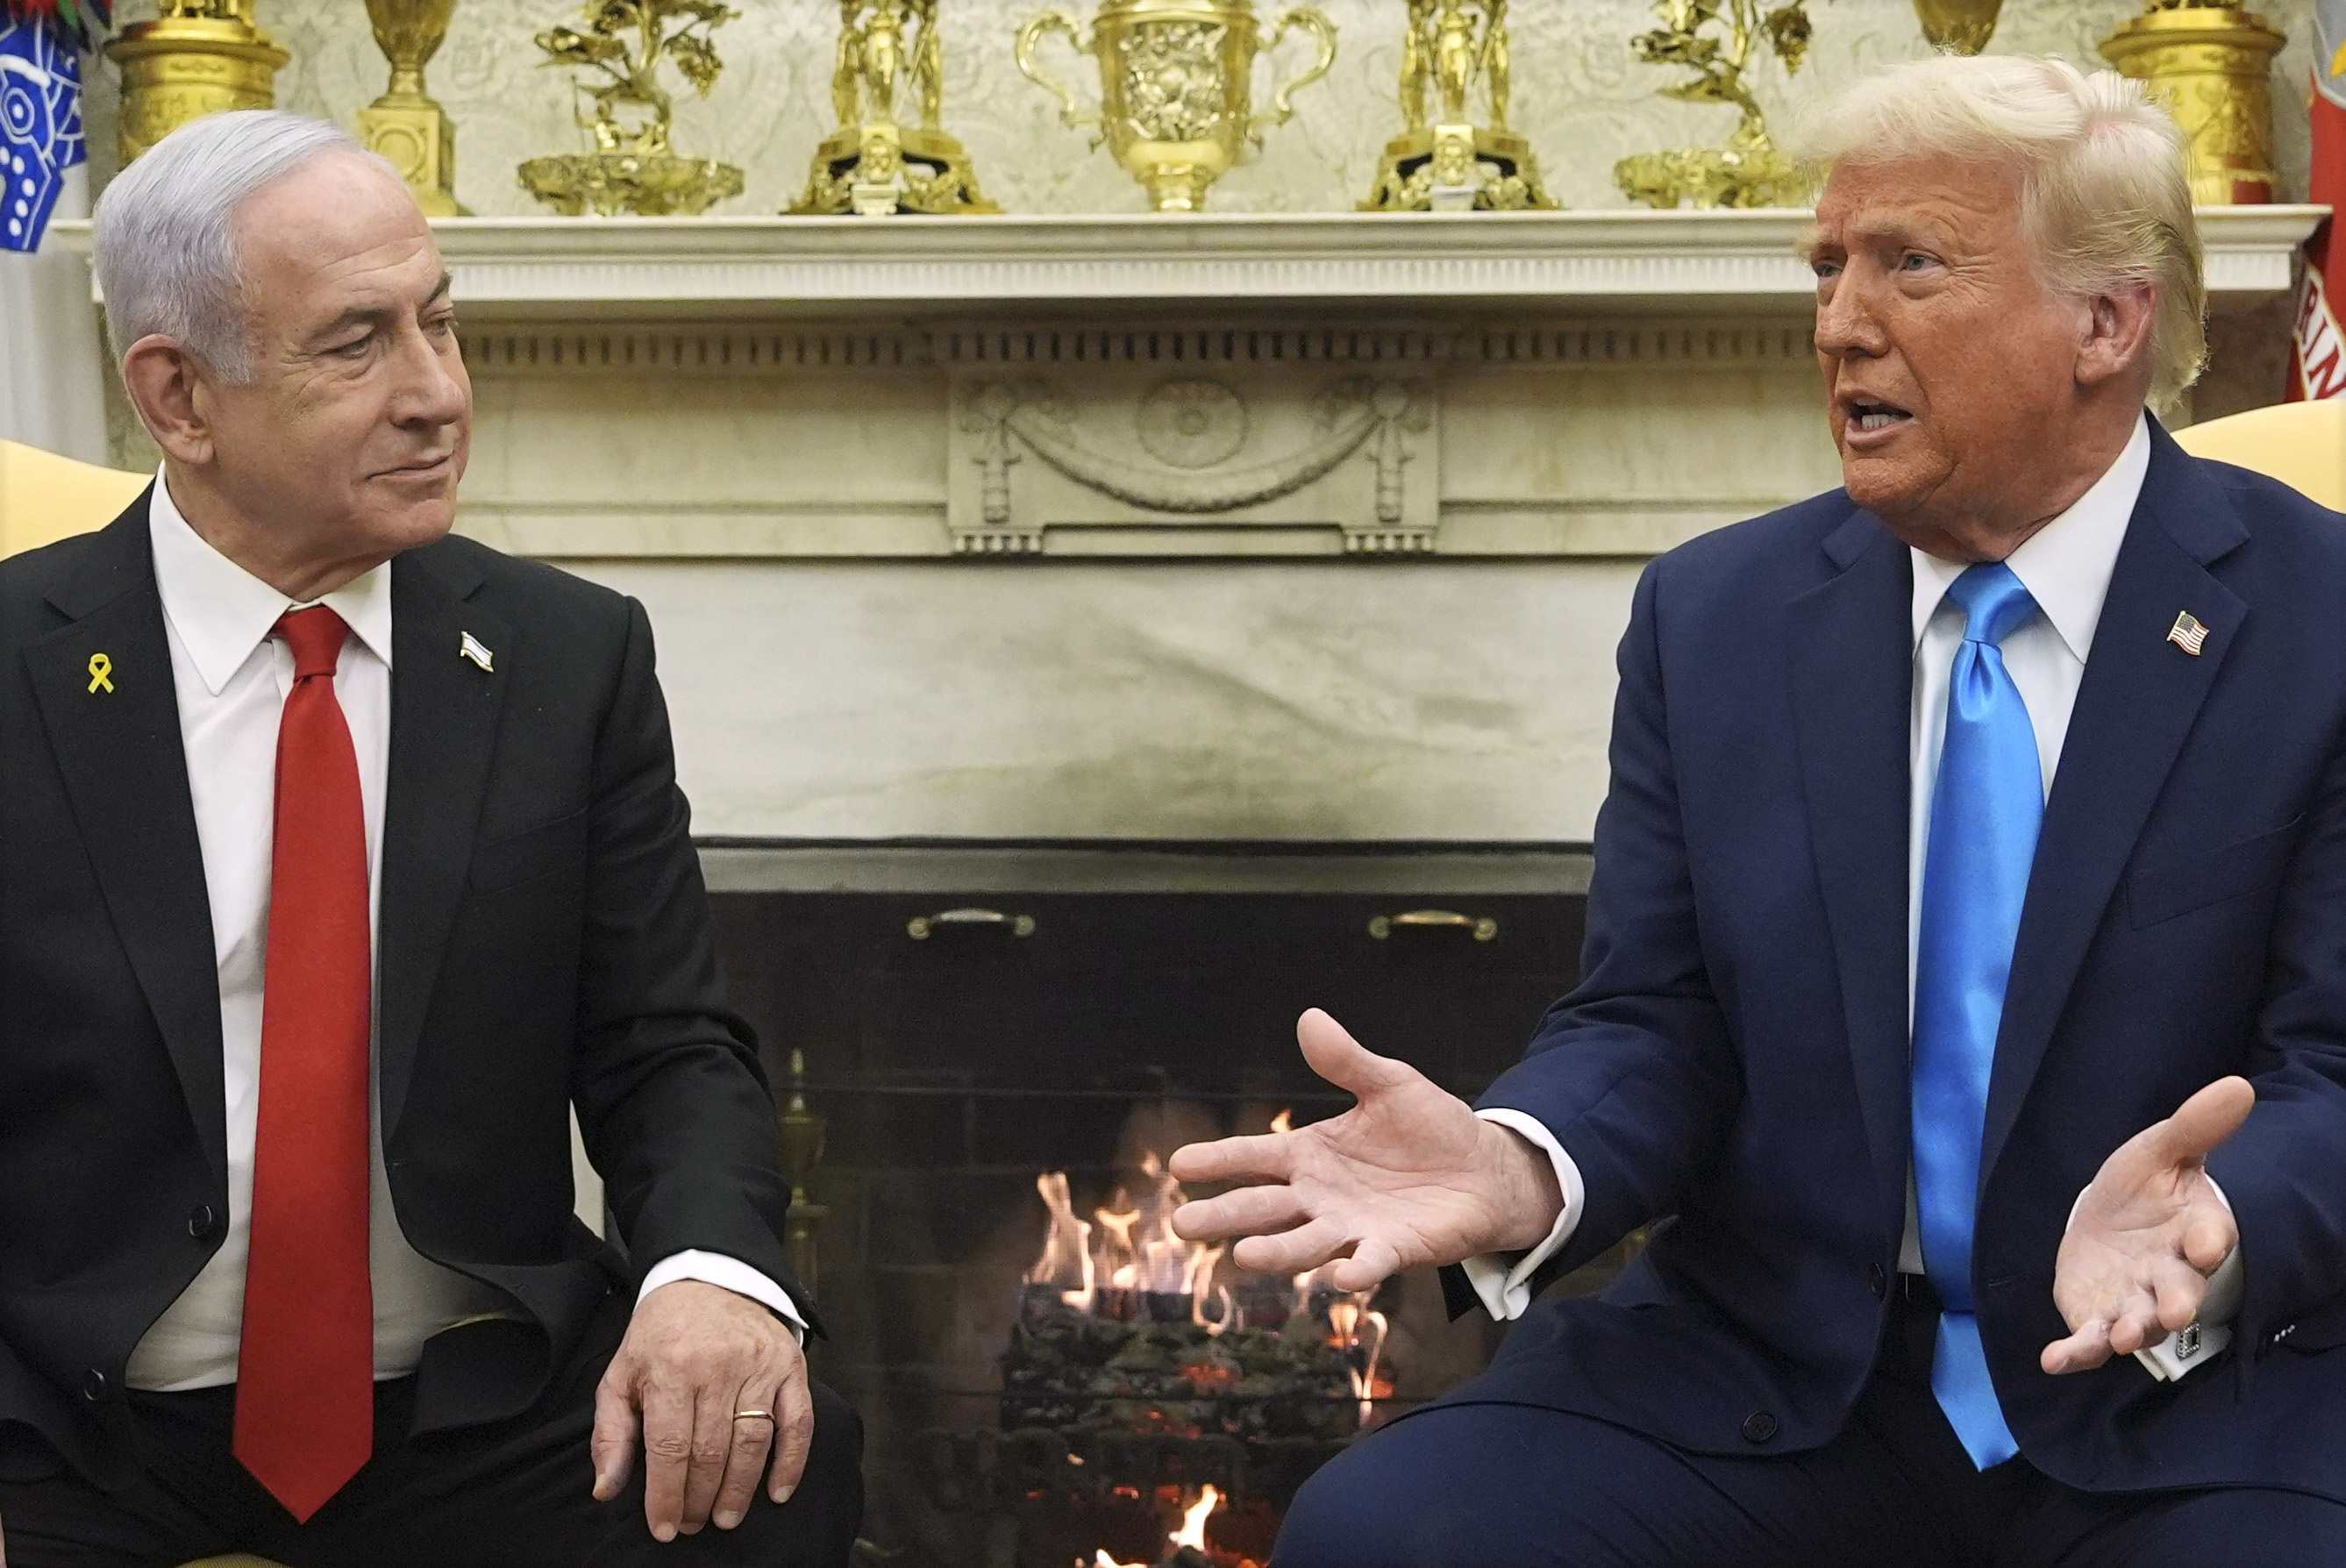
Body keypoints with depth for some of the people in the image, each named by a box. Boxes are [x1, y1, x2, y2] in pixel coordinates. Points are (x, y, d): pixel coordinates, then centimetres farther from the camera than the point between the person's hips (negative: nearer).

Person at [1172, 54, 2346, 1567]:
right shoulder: (1713, 616, 6)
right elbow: (1651, 1029, 3)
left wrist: (2214, 1230, -30)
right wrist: (1521, 1173, -20)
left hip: (2196, 1396, -2)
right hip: (1773, 1375, 3)